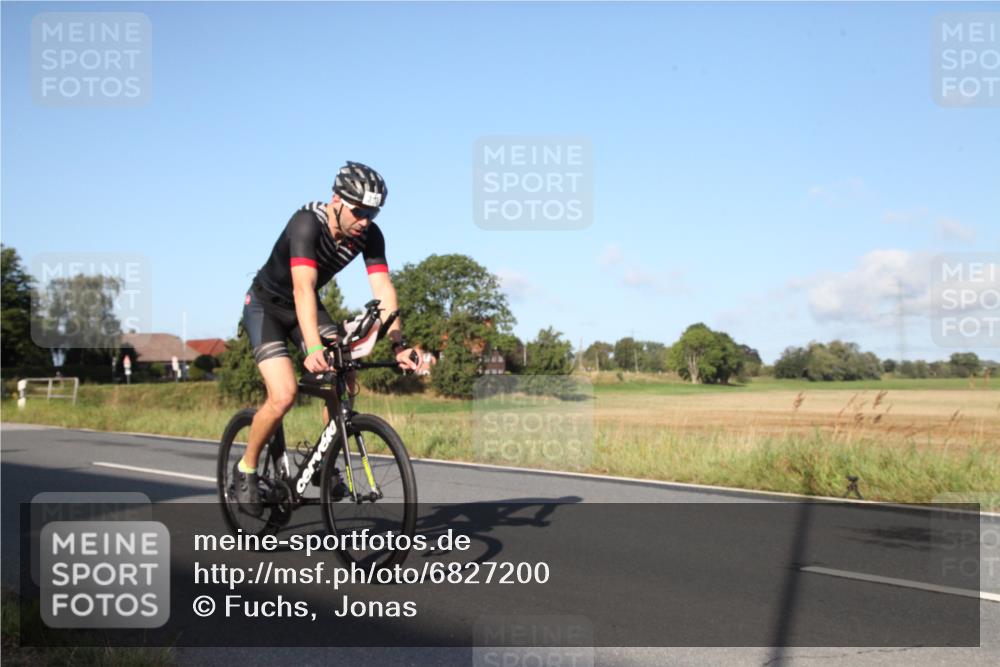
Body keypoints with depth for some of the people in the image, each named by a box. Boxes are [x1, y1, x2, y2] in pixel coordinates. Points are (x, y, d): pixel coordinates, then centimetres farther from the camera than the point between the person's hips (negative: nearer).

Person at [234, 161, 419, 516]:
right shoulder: (307, 223, -33)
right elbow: (303, 288, -45)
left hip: (307, 307, 5)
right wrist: (313, 348, -57)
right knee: (284, 395, -22)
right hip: (265, 306, -5)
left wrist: (398, 345, -33)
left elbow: (383, 290, -21)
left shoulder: (370, 235, -16)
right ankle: (246, 468, 2)